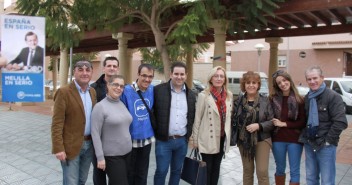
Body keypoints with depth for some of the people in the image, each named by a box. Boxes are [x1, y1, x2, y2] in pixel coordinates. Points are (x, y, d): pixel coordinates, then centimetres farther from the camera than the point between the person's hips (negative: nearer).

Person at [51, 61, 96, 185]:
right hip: (71, 146, -6)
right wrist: (58, 148, -18)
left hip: (89, 144, 6)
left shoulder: (93, 92, 8)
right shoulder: (64, 92, -11)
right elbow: (57, 123, -14)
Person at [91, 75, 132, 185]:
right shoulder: (100, 106, -13)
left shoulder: (123, 104, 6)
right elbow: (95, 133, -15)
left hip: (127, 152, 6)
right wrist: (100, 157, -17)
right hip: (111, 155, -6)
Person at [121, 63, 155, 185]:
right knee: (129, 173, 14)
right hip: (130, 140, -3)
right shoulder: (126, 91, -16)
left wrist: (153, 131, 10)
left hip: (146, 139, 3)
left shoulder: (153, 90, -3)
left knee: (142, 173, 18)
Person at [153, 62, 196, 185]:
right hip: (164, 140, -4)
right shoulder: (158, 90, -7)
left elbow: (192, 117, 14)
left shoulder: (190, 94, 7)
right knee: (161, 171, 4)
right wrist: (155, 131, -5)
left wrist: (189, 134, 7)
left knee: (177, 171, 16)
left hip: (182, 141, 4)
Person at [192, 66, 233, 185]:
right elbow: (197, 119, -8)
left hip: (222, 138, 5)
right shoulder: (203, 95, -11)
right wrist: (195, 139, -7)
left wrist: (228, 135, 9)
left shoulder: (229, 95, 4)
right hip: (208, 139, -5)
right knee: (207, 169, 7)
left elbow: (229, 116, 12)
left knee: (216, 168, 18)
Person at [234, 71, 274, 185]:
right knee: (247, 171, 14)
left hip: (261, 140, -2)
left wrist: (259, 126, -19)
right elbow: (234, 120, 5)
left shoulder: (265, 101, -6)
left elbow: (272, 121, -7)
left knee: (262, 172, -3)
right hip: (244, 141, 2)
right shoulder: (239, 101, 0)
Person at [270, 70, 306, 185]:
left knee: (294, 171, 7)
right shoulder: (273, 99, -3)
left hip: (295, 140, -1)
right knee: (280, 168, 17)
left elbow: (303, 122, -5)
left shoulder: (299, 100, -4)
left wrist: (284, 124, -12)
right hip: (278, 139, 1)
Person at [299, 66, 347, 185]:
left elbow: (340, 122, -16)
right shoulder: (307, 98, 10)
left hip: (326, 146, -6)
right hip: (309, 144, 6)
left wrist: (328, 140, -14)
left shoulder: (333, 97, -11)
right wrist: (304, 137, 6)